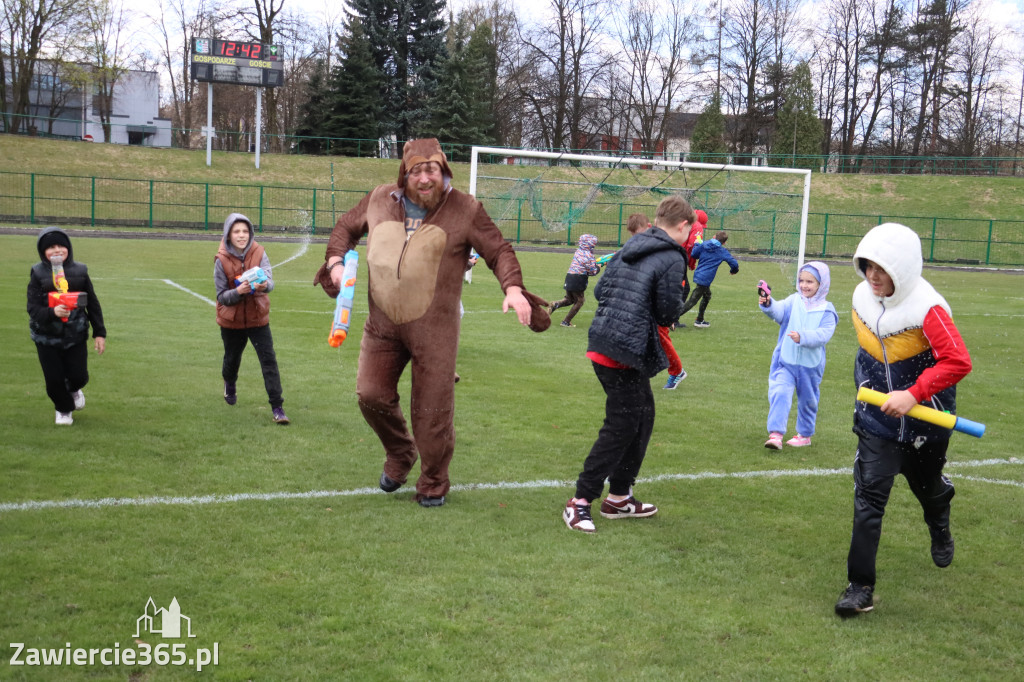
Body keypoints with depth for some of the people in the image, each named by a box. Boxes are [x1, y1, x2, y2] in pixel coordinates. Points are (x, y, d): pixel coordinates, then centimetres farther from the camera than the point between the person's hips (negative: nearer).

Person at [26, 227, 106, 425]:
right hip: (47, 338, -1)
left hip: (76, 336, 1)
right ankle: (63, 409, 33)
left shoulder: (79, 271, -2)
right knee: (54, 380, 2)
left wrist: (99, 333, 3)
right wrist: (52, 312, -32)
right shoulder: (38, 274, -6)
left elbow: (93, 304, 5)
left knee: (79, 377, 1)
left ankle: (73, 389, 40)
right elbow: (33, 308, -12)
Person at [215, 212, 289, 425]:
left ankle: (277, 407, -7)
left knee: (269, 360, -11)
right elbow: (221, 296, -10)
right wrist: (238, 291, -30)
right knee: (232, 359, 19)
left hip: (258, 318, 0)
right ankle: (230, 386, 53)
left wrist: (264, 285, -46)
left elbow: (270, 281, -23)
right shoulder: (222, 260, -12)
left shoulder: (259, 253, -9)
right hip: (231, 320, 0)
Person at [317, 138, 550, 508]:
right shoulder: (379, 200, 6)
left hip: (434, 328, -3)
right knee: (371, 395, 3)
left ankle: (433, 484, 22)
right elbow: (346, 226, 22)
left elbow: (499, 251, -1)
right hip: (383, 324, 4)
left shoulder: (465, 210, -4)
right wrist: (336, 260, 3)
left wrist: (513, 288, -18)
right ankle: (400, 455, 32)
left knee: (432, 410, 1)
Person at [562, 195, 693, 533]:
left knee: (642, 416, 20)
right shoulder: (672, 258, -11)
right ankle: (580, 501, 4)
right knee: (621, 428, -1)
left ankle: (620, 497, 28)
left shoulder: (630, 246, 12)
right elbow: (668, 312, -11)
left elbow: (600, 289, 12)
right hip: (626, 353, -9)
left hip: (604, 340, 9)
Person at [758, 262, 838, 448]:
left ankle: (805, 434, 34)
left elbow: (824, 334, -18)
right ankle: (775, 434, -15)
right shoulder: (793, 301, -1)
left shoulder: (826, 311, -5)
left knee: (808, 400, 15)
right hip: (785, 361, 0)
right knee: (779, 394, -15)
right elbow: (779, 311, -20)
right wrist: (768, 305, -42)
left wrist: (803, 337, -34)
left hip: (811, 365, 0)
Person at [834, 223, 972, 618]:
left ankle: (939, 527, 59)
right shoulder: (863, 297, -5)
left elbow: (958, 362, -29)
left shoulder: (927, 309, -25)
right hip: (878, 416, 3)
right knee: (868, 497, -6)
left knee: (926, 485, 20)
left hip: (925, 419, -3)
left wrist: (913, 394, -33)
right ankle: (860, 586, -2)